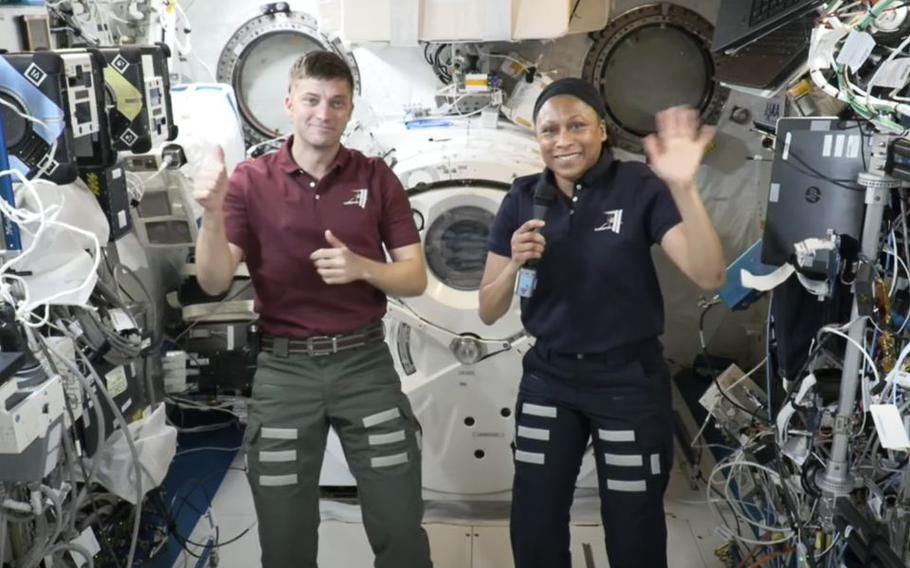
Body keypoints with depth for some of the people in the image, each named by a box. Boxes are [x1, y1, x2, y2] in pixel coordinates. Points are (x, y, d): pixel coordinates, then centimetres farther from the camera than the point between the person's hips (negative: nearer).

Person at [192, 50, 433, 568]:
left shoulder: (377, 179, 0)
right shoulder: (250, 181, -3)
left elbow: (416, 278, 1)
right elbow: (215, 283, -10)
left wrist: (361, 267, -18)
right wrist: (212, 213, -26)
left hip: (365, 361, 1)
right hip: (285, 368, 0)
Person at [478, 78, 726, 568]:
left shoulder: (641, 187, -12)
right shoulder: (523, 199, -3)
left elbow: (709, 277, -23)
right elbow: (488, 313, -1)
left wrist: (683, 187, -35)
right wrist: (514, 264, -21)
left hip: (629, 380, -2)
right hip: (548, 376, 3)